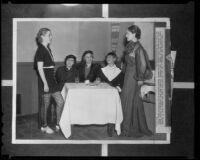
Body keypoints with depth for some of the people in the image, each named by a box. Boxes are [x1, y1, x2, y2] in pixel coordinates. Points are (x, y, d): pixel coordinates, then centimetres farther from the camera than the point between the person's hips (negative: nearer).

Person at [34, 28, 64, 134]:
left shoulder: (48, 49, 14)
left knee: (60, 102, 6)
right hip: (45, 81, -8)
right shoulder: (40, 50, -13)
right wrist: (45, 83, -19)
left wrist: (52, 82, 18)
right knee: (45, 105, 3)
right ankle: (44, 126, 18)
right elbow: (40, 68, -17)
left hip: (52, 80, 9)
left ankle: (58, 124, 15)